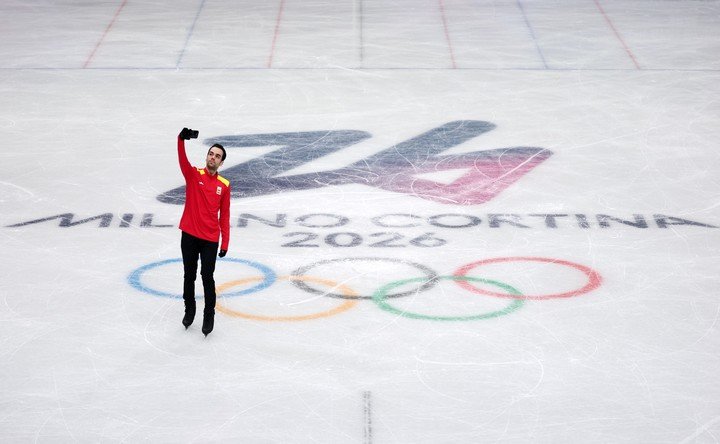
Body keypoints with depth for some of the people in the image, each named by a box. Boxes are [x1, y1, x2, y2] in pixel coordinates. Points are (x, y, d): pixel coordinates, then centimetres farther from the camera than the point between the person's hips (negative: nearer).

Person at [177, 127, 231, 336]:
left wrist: (225, 242, 0)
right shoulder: (193, 175, -1)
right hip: (189, 235, 0)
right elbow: (182, 160, -21)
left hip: (210, 239, 0)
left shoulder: (224, 185, 1)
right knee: (189, 275, 12)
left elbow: (224, 215, 4)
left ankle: (209, 315, 16)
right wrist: (181, 139, -39)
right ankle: (189, 309, 31)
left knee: (207, 277, 1)